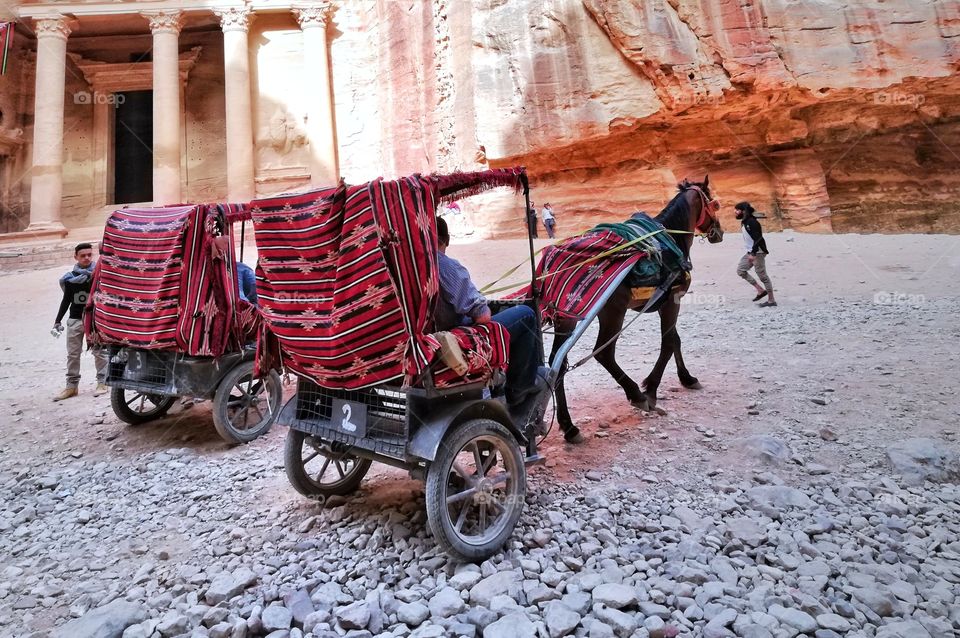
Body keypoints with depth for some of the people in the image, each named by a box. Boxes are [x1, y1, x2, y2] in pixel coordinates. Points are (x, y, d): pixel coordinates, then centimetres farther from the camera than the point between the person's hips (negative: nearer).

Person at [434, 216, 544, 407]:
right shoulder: (446, 266, -25)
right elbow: (482, 315, -25)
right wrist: (485, 307, -2)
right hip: (461, 345, -8)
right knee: (525, 314, 3)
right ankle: (519, 387, 15)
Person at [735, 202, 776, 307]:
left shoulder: (752, 222, -17)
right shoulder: (745, 222, 13)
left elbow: (758, 239, -23)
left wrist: (753, 253, -27)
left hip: (758, 253, -10)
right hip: (750, 252, 10)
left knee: (762, 275, -6)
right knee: (740, 270, 7)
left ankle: (771, 300, 2)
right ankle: (761, 290, 10)